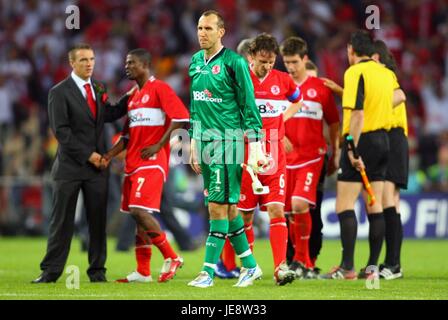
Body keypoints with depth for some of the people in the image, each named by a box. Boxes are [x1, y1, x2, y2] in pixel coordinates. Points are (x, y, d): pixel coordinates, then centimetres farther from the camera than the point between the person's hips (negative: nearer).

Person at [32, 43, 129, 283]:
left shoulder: (98, 88, 13)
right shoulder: (59, 92, -4)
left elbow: (108, 115, 22)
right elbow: (61, 130, -10)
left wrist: (129, 99, 10)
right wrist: (87, 155, -13)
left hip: (96, 165, 4)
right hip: (70, 165, -4)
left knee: (98, 219, 3)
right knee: (62, 221, -3)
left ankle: (97, 270, 9)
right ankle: (51, 271, 1)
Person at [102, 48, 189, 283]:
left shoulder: (159, 88, -7)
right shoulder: (134, 96, 19)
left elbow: (181, 118, -17)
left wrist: (159, 145, -17)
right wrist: (109, 155, 9)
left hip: (151, 162, -9)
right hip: (133, 164, 9)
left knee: (140, 211, -18)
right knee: (137, 214, 8)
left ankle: (171, 258, -8)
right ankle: (143, 272, 11)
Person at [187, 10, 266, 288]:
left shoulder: (234, 62, -8)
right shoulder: (195, 61, 13)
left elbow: (249, 106, -8)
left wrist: (255, 147, -11)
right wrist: (193, 143, 21)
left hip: (227, 141, -7)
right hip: (204, 140, 7)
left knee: (218, 205, -8)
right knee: (226, 206, 10)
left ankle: (209, 271, -7)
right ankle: (250, 265, 19)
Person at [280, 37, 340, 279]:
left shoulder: (320, 88, 3)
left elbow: (333, 122, 11)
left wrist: (335, 154, 13)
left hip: (311, 155, -3)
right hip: (286, 156, 3)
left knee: (300, 205, -20)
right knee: (291, 212, 3)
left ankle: (301, 260, -7)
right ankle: (305, 264, 15)